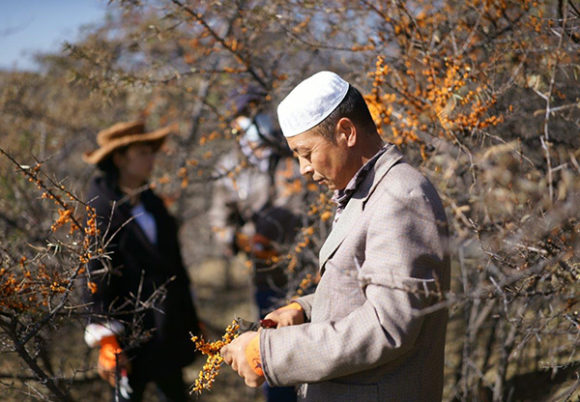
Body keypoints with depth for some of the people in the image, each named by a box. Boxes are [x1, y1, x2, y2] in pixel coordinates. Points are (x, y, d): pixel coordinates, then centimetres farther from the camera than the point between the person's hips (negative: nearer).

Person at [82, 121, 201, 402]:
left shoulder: (151, 201, 9)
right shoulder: (103, 207, -13)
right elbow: (98, 276, -15)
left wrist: (190, 319, 18)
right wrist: (107, 340, -17)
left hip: (170, 326, 7)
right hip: (131, 329, -7)